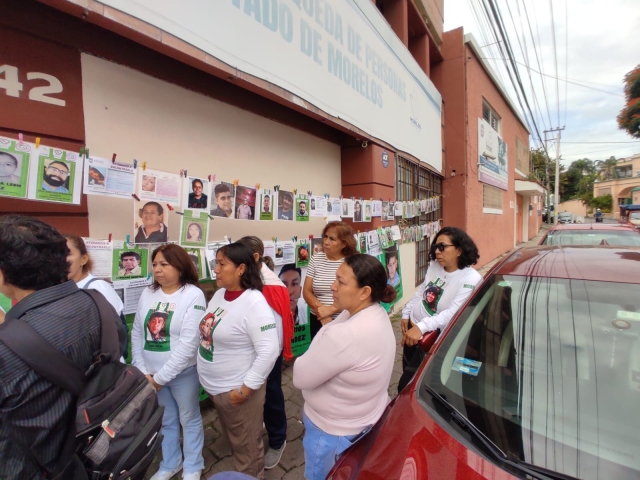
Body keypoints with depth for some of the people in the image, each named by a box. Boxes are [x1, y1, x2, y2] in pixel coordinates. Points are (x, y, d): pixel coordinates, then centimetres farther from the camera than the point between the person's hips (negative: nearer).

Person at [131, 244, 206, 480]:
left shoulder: (193, 295, -18)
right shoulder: (147, 294, -1)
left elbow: (188, 343, -20)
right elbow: (137, 333, 4)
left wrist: (161, 377, -16)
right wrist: (142, 370, -2)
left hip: (182, 372, -4)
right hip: (151, 373, 4)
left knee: (189, 420, 16)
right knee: (166, 421, 23)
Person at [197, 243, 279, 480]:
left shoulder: (254, 303, -27)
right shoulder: (219, 294, -2)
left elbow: (269, 351, -27)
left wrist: (246, 388, -22)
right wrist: (207, 376, 11)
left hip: (237, 390, -8)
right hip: (214, 386, 8)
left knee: (247, 448, 18)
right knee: (233, 441, 31)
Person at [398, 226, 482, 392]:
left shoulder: (471, 279, -22)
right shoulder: (434, 265, -1)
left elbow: (453, 313, -30)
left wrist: (422, 327, -39)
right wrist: (406, 314, 8)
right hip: (412, 327, 6)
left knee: (406, 385, 2)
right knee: (406, 372, 23)